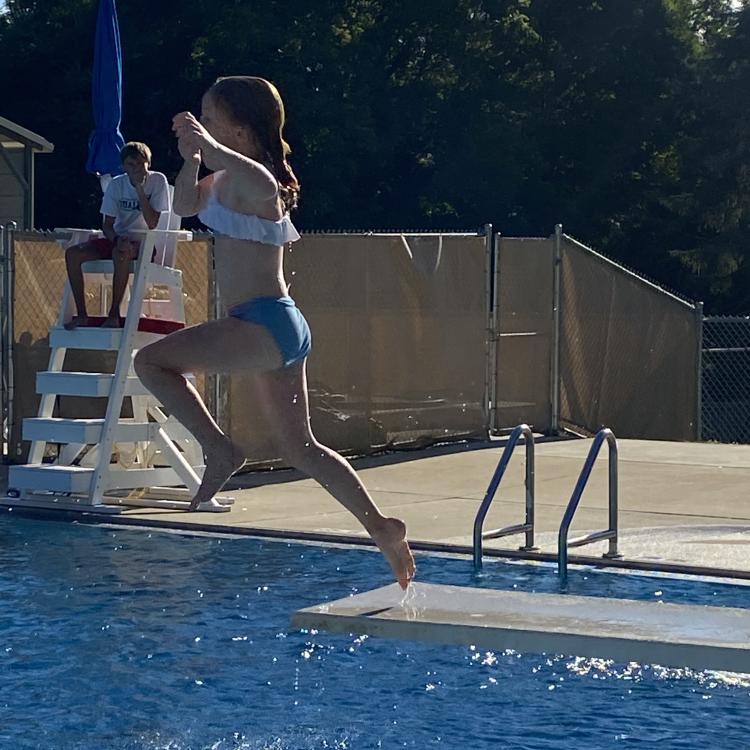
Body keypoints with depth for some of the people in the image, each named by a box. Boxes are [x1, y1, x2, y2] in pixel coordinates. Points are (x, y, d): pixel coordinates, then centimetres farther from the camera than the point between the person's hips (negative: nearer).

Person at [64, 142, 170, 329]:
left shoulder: (158, 181, -8)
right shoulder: (116, 185, 1)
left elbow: (152, 224, -16)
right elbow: (107, 224, 1)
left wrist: (140, 189, -20)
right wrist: (117, 239, -22)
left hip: (146, 242, -5)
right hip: (118, 238, 5)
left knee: (121, 253, -40)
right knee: (72, 253, -17)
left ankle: (114, 315, -30)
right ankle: (81, 314, -13)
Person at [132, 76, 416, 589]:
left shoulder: (252, 179, -14)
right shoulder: (225, 181, 17)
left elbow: (252, 177, -40)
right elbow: (185, 205, 31)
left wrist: (205, 144, -36)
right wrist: (191, 156, 15)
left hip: (267, 324, -11)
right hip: (276, 329, 11)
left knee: (152, 360, -16)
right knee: (299, 447, 16)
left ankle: (220, 450, -14)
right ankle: (382, 528, 19)